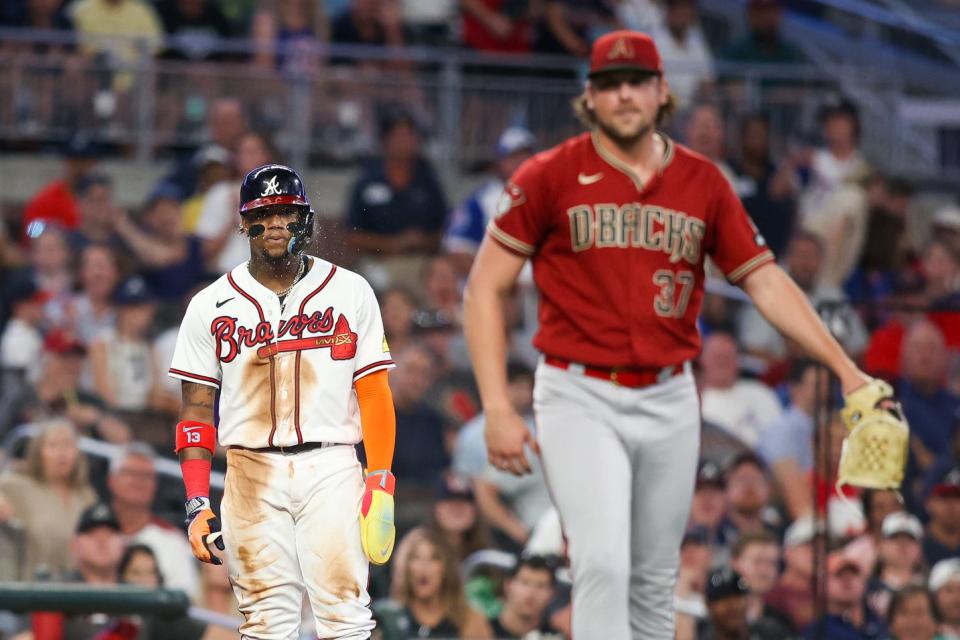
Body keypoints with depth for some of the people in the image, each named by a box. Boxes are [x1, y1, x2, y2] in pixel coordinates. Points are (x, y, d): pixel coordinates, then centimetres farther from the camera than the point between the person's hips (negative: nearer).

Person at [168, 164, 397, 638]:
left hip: (332, 468, -1)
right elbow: (196, 409, 8)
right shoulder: (211, 306, 8)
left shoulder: (350, 292, 6)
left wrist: (381, 484, -6)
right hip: (252, 471, 1)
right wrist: (196, 504, -2)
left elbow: (374, 394, 4)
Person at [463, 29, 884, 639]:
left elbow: (765, 280, 8)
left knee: (655, 584, 11)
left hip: (669, 401, 4)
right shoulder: (549, 176, -4)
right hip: (580, 399, -4)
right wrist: (498, 410, -11)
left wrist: (846, 369, -2)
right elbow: (486, 287, -2)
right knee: (603, 565, -18)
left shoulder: (703, 183, 6)